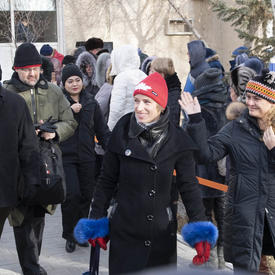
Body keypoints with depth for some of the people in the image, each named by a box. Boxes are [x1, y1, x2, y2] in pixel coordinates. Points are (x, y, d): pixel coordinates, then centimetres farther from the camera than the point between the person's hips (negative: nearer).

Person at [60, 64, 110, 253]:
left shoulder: (91, 103, 12)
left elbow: (102, 129, 14)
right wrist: (71, 111, -18)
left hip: (87, 157, 4)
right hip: (66, 156, -4)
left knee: (86, 195, 6)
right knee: (72, 195, -11)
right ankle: (70, 236, 7)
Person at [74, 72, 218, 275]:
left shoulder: (177, 139, -5)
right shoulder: (123, 132, -4)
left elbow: (189, 186, -3)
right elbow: (107, 180, 4)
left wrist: (200, 230, -10)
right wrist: (97, 220, 3)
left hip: (162, 234, 0)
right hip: (124, 233, 0)